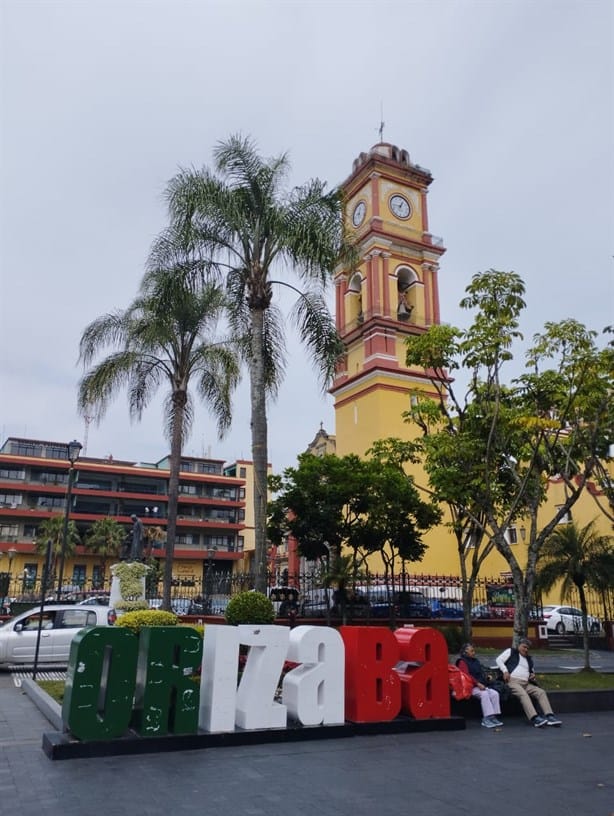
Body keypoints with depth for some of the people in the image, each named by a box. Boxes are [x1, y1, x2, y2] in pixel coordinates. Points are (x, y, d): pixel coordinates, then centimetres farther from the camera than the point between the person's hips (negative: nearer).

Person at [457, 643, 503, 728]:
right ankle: (487, 718, -30)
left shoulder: (476, 661, 24)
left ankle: (493, 716, -16)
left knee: (495, 693, -15)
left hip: (481, 686, 8)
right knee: (484, 694, -32)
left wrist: (486, 677, 6)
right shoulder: (462, 662, -1)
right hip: (471, 687, -7)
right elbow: (466, 675, -14)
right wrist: (478, 684, -22)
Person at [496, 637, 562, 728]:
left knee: (541, 692, -18)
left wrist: (533, 675, 12)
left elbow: (532, 671, 38)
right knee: (523, 694, -34)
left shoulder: (529, 659, 31)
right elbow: (499, 660, 3)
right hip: (512, 681, -6)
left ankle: (549, 716, -28)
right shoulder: (511, 651, 13)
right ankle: (534, 718, -46)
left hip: (526, 684, 6)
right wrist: (505, 671, -12)